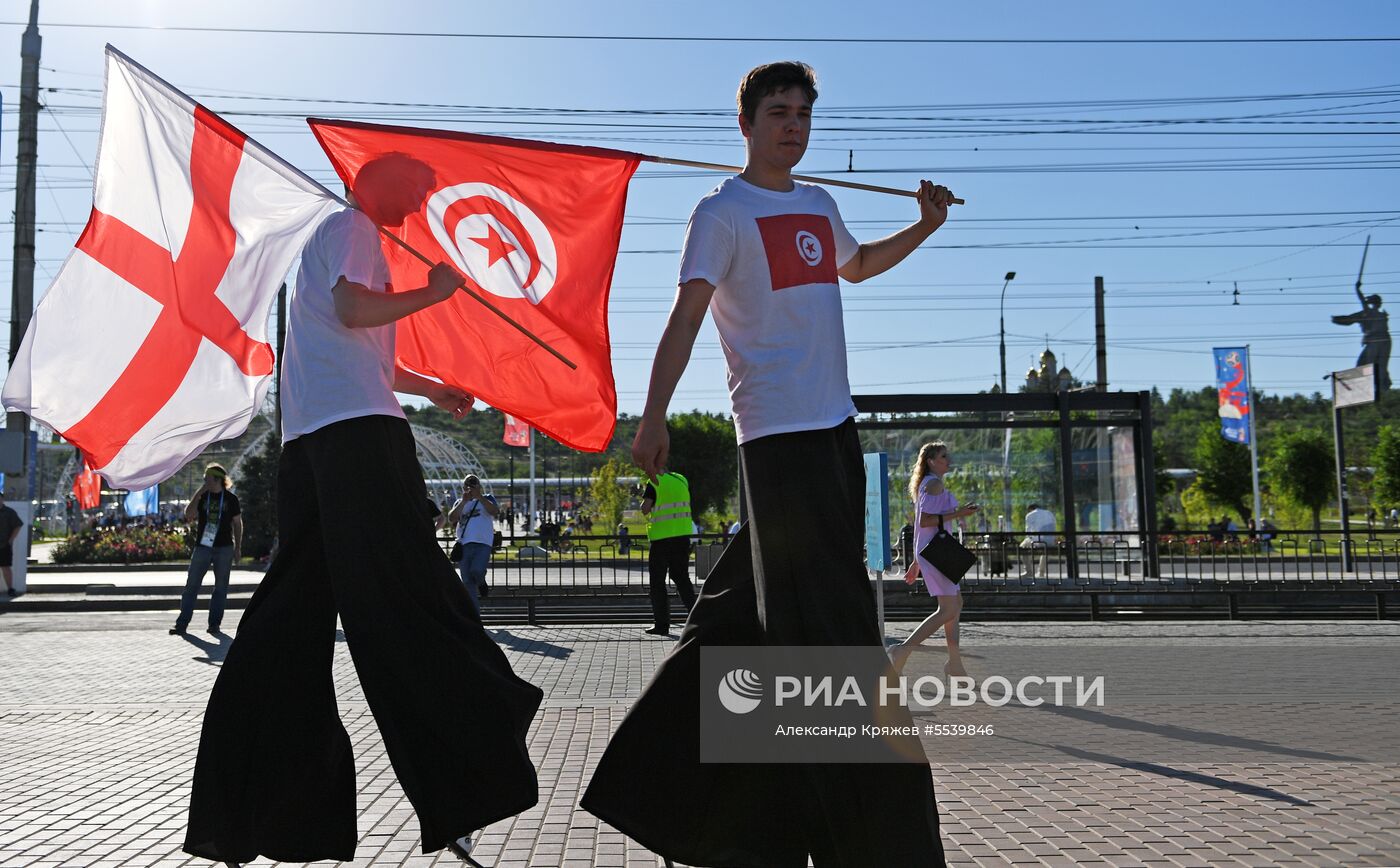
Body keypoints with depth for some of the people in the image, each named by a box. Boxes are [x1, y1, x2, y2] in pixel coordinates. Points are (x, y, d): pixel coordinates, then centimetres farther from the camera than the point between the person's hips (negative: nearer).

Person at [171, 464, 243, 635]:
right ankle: (181, 624, 1)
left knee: (221, 587, 4)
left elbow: (237, 523, 7)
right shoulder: (201, 497, 7)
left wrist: (238, 547, 3)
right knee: (191, 586, -2)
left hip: (224, 548, -1)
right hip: (202, 547, 1)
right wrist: (199, 493, -12)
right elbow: (189, 515, -7)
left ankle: (214, 624, 12)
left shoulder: (231, 499, 3)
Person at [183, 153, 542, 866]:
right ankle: (459, 787, -13)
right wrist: (433, 292, -2)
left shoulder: (336, 236, 33)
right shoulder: (352, 227, 2)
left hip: (311, 433, 10)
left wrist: (428, 389, 37)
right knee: (400, 595, -13)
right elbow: (353, 310, -14)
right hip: (357, 427, -10)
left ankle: (242, 804, 7)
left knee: (295, 608, 6)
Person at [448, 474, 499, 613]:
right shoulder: (459, 503, 21)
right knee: (467, 582, 2)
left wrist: (479, 497, -12)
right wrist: (464, 501, -6)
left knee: (476, 570, -26)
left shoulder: (487, 499, 14)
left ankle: (481, 584, 10)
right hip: (464, 545, 3)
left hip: (483, 544, -3)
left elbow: (495, 512, -7)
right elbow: (451, 519, 3)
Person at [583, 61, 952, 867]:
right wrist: (654, 416, -23)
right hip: (777, 435, -8)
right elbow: (686, 315, -13)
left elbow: (855, 264, 38)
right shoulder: (724, 213, -4)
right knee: (823, 625, -6)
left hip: (837, 428, 8)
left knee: (760, 613, 12)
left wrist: (924, 227, 24)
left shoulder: (819, 205, 18)